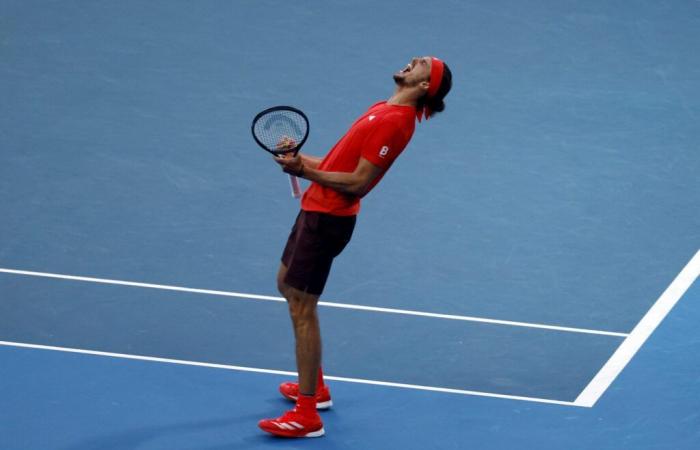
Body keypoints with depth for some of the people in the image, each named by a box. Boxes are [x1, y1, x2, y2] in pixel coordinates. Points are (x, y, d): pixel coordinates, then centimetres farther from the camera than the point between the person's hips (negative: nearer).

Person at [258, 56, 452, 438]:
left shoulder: (394, 121, -20)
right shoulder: (384, 109, 11)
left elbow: (358, 183, -22)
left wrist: (304, 171, -23)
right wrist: (300, 158, 5)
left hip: (328, 219, -11)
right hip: (317, 209, 11)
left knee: (302, 309, -8)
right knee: (287, 285, 24)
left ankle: (307, 416, -2)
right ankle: (314, 387, 34)